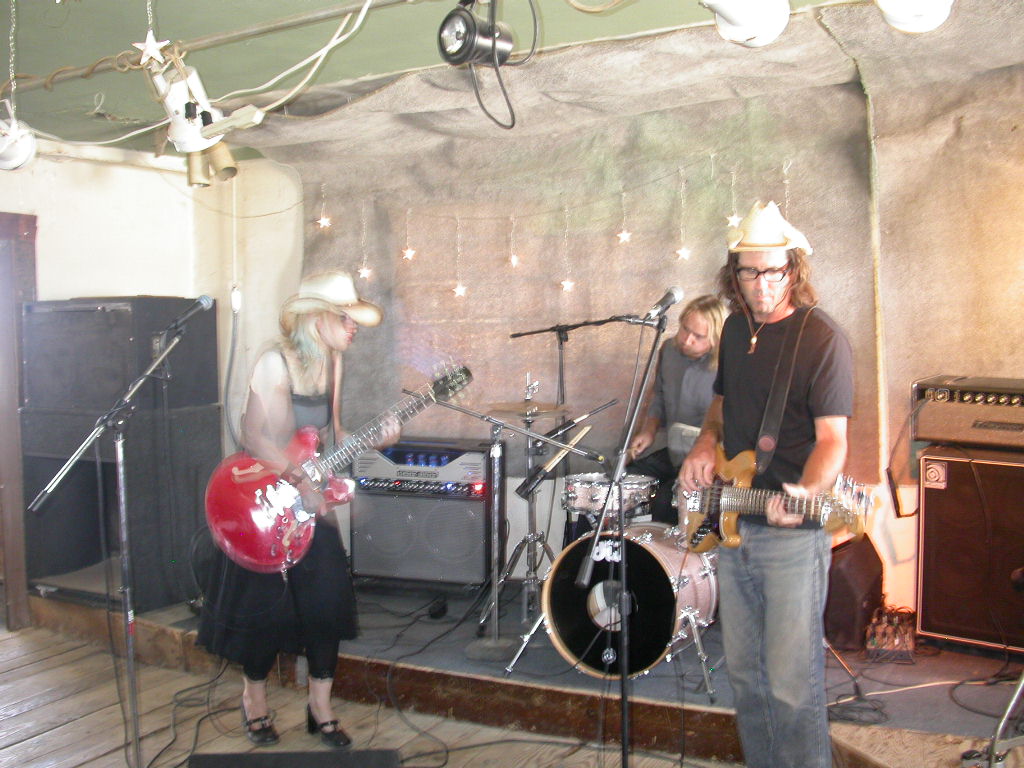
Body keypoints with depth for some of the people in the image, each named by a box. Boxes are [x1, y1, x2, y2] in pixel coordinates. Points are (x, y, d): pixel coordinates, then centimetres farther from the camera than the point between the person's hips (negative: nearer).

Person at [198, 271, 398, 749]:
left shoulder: (331, 363, 5)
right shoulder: (276, 362, -17)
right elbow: (253, 437, -23)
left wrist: (373, 441, -6)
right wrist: (301, 483, -26)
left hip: (312, 499, 7)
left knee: (327, 599, 4)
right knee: (266, 604, 3)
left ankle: (320, 709, 19)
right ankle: (254, 699, 28)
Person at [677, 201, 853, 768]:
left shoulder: (822, 340, -11)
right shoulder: (736, 328, 10)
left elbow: (832, 438, -16)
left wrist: (806, 494, -34)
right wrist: (705, 444, 4)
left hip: (793, 534, -7)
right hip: (733, 524, 7)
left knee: (791, 683, -5)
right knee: (744, 672, 16)